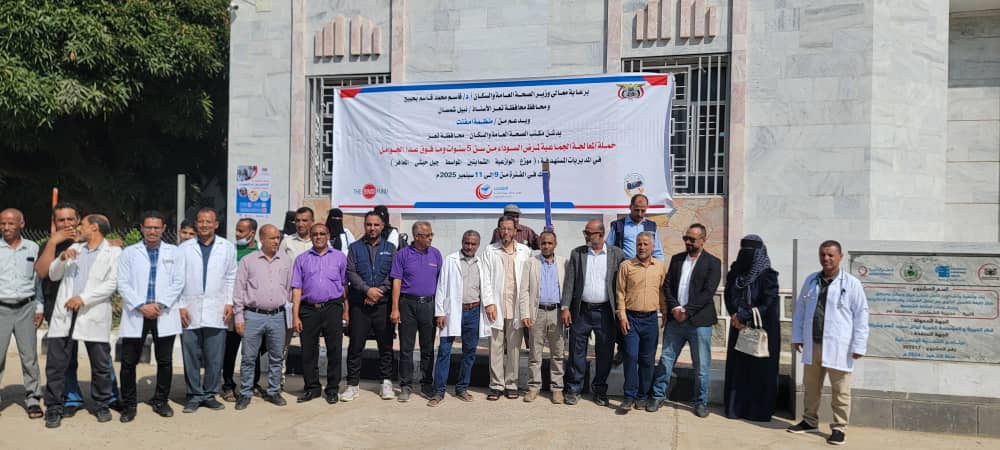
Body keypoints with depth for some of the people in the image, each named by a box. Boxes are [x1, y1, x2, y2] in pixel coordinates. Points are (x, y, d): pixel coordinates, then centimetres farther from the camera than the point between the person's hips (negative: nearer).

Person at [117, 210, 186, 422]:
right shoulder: (129, 253, 7)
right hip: (135, 314, 0)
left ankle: (160, 401, 21)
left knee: (165, 361, 7)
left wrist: (160, 304, -10)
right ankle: (128, 405, 15)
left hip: (164, 315, 1)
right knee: (129, 362, 2)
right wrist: (141, 306, -12)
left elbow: (178, 282, 2)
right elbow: (123, 284, 0)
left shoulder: (174, 252, 8)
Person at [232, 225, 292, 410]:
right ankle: (245, 394, 14)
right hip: (253, 316, -2)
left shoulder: (286, 261, 8)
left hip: (277, 316, 2)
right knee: (249, 358, 2)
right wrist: (239, 317, -2)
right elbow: (239, 290, 2)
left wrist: (290, 315, 10)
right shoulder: (248, 261, 1)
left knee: (276, 357, 9)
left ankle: (273, 392, 21)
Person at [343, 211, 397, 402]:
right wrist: (367, 290, -13)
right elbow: (351, 272, -1)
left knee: (386, 345, 5)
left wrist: (378, 292, -11)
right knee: (356, 345, 2)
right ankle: (353, 384, 11)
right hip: (359, 304, 0)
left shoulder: (390, 249, 10)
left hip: (383, 304, 0)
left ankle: (386, 382, 16)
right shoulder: (355, 247, 9)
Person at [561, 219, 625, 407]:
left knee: (604, 354, 7)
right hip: (581, 311, 1)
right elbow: (569, 282, 2)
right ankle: (573, 389, 18)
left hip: (605, 312, 0)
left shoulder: (616, 254, 2)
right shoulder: (577, 253, 5)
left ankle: (600, 391, 22)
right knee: (577, 352, 5)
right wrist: (565, 307, -5)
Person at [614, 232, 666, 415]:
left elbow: (663, 291, 12)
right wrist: (622, 316, -6)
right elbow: (620, 292, 0)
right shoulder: (626, 266, -1)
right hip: (631, 318, -2)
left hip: (651, 319, 2)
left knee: (647, 360, 7)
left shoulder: (661, 266, 6)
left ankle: (642, 396, 19)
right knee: (631, 356, -7)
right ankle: (629, 397, 2)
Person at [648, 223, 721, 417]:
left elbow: (708, 292, -10)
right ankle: (658, 396, 17)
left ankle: (701, 402, 19)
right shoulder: (676, 259, 12)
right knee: (665, 359, 7)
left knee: (701, 366, 5)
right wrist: (675, 308, -8)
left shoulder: (713, 263, -1)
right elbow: (667, 285, 8)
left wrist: (687, 311, -15)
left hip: (699, 321, -3)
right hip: (675, 319, 4)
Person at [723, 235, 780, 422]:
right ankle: (736, 407, 16)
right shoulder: (735, 272, 6)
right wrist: (735, 316, -12)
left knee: (760, 370, 1)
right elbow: (728, 296, 4)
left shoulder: (767, 275, -9)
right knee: (737, 367, 6)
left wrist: (743, 316, -14)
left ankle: (759, 411, 11)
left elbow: (768, 304, -14)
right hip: (739, 329, 5)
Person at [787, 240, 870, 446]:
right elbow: (800, 309, 13)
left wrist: (859, 345, -10)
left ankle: (839, 428, 15)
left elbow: (861, 315, -7)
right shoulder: (811, 280, 8)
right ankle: (810, 421, 31)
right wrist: (797, 336, 10)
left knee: (840, 391, 3)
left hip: (838, 346, -5)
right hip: (812, 344, 5)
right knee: (811, 386, 17)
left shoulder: (851, 283, -6)